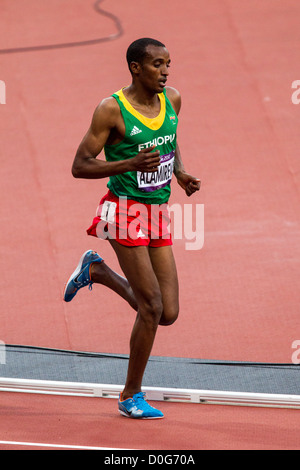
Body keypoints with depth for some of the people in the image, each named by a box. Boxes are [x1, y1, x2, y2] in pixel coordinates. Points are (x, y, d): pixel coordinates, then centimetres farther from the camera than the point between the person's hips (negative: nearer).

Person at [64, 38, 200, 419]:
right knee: (152, 307, -9)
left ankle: (97, 271, 28)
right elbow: (80, 166, -12)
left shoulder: (172, 100, 5)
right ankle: (131, 396, 8)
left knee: (168, 314, 5)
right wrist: (130, 164, -25)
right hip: (126, 212, -7)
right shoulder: (111, 110, -13)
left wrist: (181, 173, 3)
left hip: (159, 216, 7)